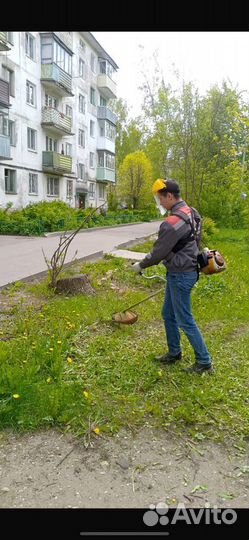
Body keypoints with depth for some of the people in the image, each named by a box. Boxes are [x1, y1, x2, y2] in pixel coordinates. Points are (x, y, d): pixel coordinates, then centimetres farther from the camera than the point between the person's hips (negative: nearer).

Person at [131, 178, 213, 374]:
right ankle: (174, 353, 32)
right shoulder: (191, 213, 6)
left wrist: (140, 265, -2)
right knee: (169, 314, 19)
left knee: (185, 320, 1)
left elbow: (159, 252, -18)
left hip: (180, 276, -10)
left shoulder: (173, 222, -24)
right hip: (188, 269, 10)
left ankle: (204, 362, 12)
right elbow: (196, 242, 16)